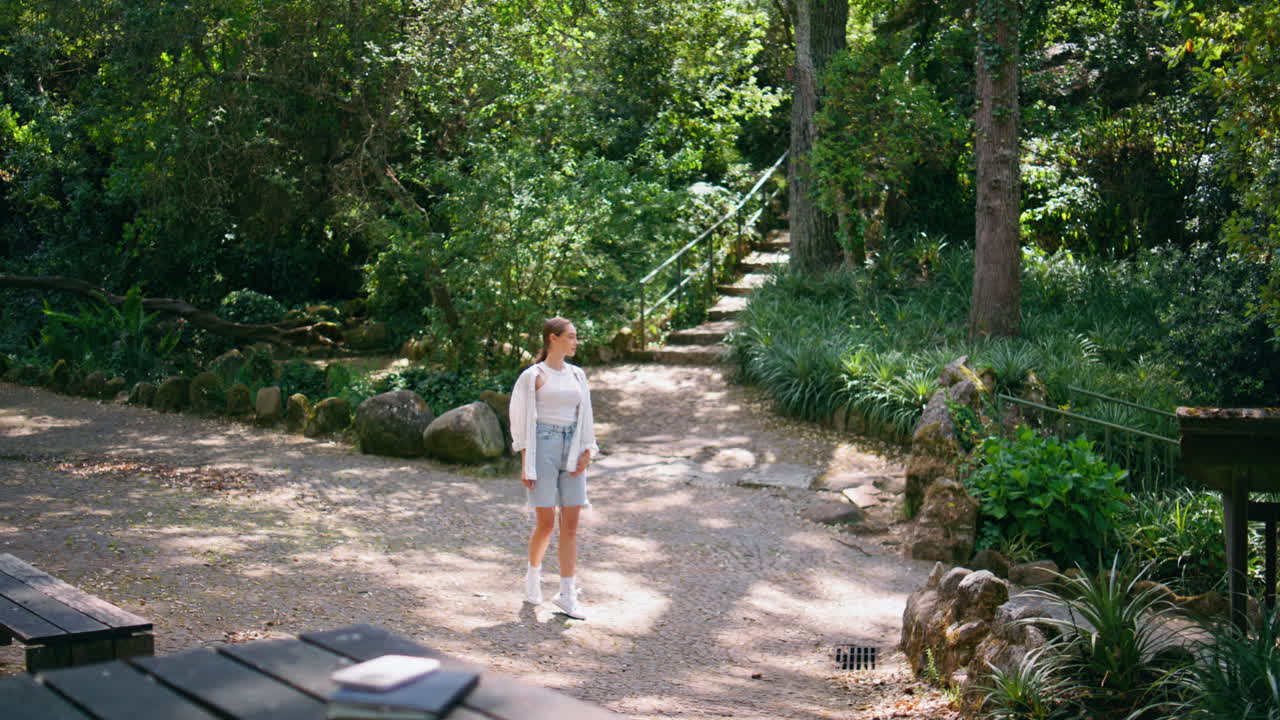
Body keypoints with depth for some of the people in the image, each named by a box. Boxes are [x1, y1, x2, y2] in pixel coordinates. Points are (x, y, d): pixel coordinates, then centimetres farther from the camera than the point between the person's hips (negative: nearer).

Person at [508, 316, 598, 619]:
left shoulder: (577, 375, 14)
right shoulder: (533, 376, -1)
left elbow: (585, 417, 16)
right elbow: (521, 420, -1)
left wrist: (587, 452, 2)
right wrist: (525, 464, -6)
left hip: (572, 451, 5)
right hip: (543, 447, -5)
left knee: (571, 524, 0)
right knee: (545, 522, -3)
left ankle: (567, 593, 3)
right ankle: (533, 574, 23)